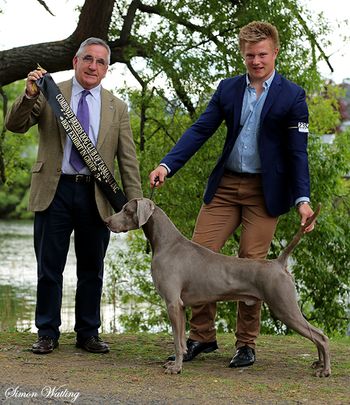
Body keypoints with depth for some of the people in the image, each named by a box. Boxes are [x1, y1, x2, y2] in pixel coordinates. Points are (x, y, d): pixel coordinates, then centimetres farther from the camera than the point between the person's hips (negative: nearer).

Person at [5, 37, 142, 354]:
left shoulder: (117, 108, 10)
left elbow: (128, 160, 7)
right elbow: (15, 125, -4)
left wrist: (135, 203, -1)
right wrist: (29, 95, -21)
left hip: (96, 196, 2)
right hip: (54, 191, -2)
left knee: (92, 268, 9)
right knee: (49, 266, 3)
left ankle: (88, 333, 20)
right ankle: (48, 334, 14)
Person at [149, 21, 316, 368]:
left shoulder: (292, 96, -4)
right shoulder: (228, 89, 7)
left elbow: (297, 152, -6)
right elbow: (200, 130, 2)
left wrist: (302, 199, -17)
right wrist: (167, 165, -11)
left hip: (265, 191, -4)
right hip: (225, 186, 4)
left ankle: (246, 344, 12)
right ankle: (202, 336, 11)